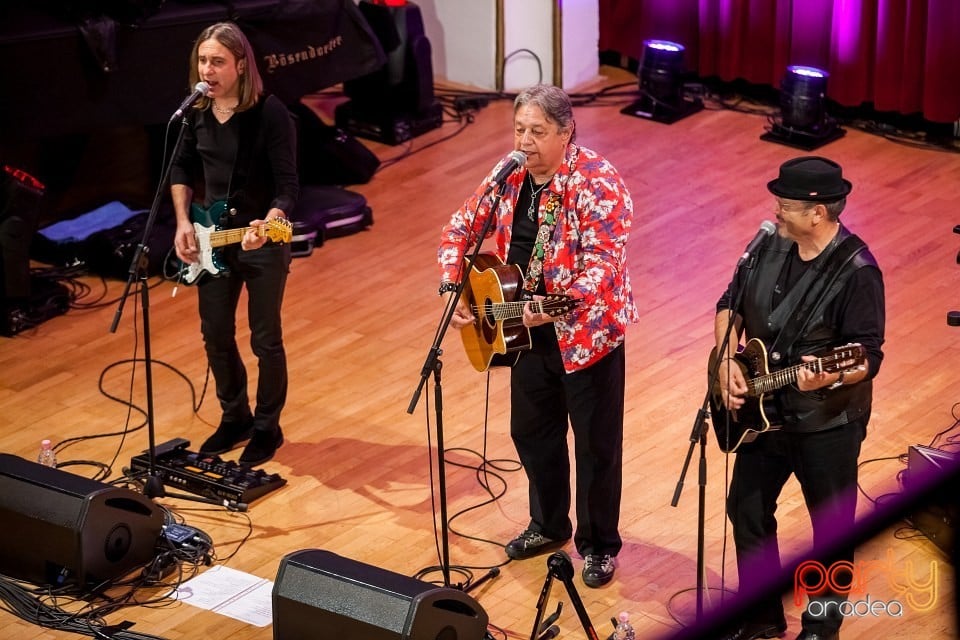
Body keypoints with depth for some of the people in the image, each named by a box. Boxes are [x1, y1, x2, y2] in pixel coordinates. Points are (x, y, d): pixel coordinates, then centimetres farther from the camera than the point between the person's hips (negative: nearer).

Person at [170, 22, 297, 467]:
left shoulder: (270, 114, -19)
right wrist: (183, 222, 2)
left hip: (264, 243, -6)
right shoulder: (196, 112, -1)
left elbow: (288, 185, -20)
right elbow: (182, 169, 14)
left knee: (266, 341, 5)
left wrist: (269, 224, -37)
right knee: (216, 336, 14)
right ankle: (235, 417, 33)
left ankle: (267, 428, 22)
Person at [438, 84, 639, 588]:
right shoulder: (510, 176, -1)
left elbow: (604, 265, -30)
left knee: (596, 443, 6)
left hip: (587, 332, -7)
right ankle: (549, 526, 41)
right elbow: (461, 228, 11)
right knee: (532, 432, 20)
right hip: (527, 331, 7)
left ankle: (597, 545, 23)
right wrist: (451, 287, -3)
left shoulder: (597, 183, -22)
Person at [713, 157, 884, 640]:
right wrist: (727, 362, -6)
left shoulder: (856, 272, -22)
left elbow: (869, 357, -22)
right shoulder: (770, 246, -3)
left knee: (831, 528, 10)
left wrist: (831, 377, -40)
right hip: (762, 413, 7)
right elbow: (730, 307, 9)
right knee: (747, 509, 17)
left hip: (827, 422, -7)